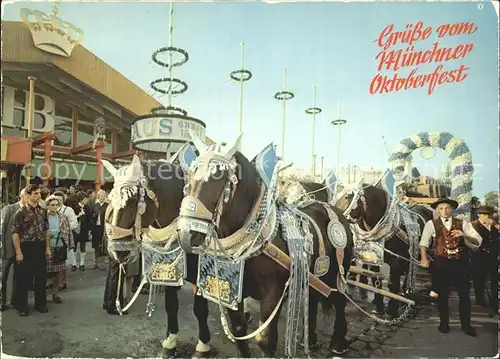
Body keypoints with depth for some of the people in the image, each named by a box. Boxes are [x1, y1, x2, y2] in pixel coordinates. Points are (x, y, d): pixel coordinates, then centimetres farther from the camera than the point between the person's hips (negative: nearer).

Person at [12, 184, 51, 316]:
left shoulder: (42, 211, 6)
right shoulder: (21, 212, -9)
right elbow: (15, 233, -10)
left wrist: (48, 248, 8)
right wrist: (18, 252, -14)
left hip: (40, 247, 5)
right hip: (26, 247, -4)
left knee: (41, 276, 11)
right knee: (24, 278, 4)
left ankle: (40, 303, 26)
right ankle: (22, 306, 20)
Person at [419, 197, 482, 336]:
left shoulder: (462, 224, 4)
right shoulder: (431, 224, -2)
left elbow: (478, 241, -3)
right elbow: (424, 242, -2)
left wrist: (464, 235, -21)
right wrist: (424, 258, -16)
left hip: (461, 262, 2)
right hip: (442, 263, -1)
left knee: (464, 294, 8)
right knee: (442, 295, 9)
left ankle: (466, 325, 25)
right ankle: (444, 323, 25)